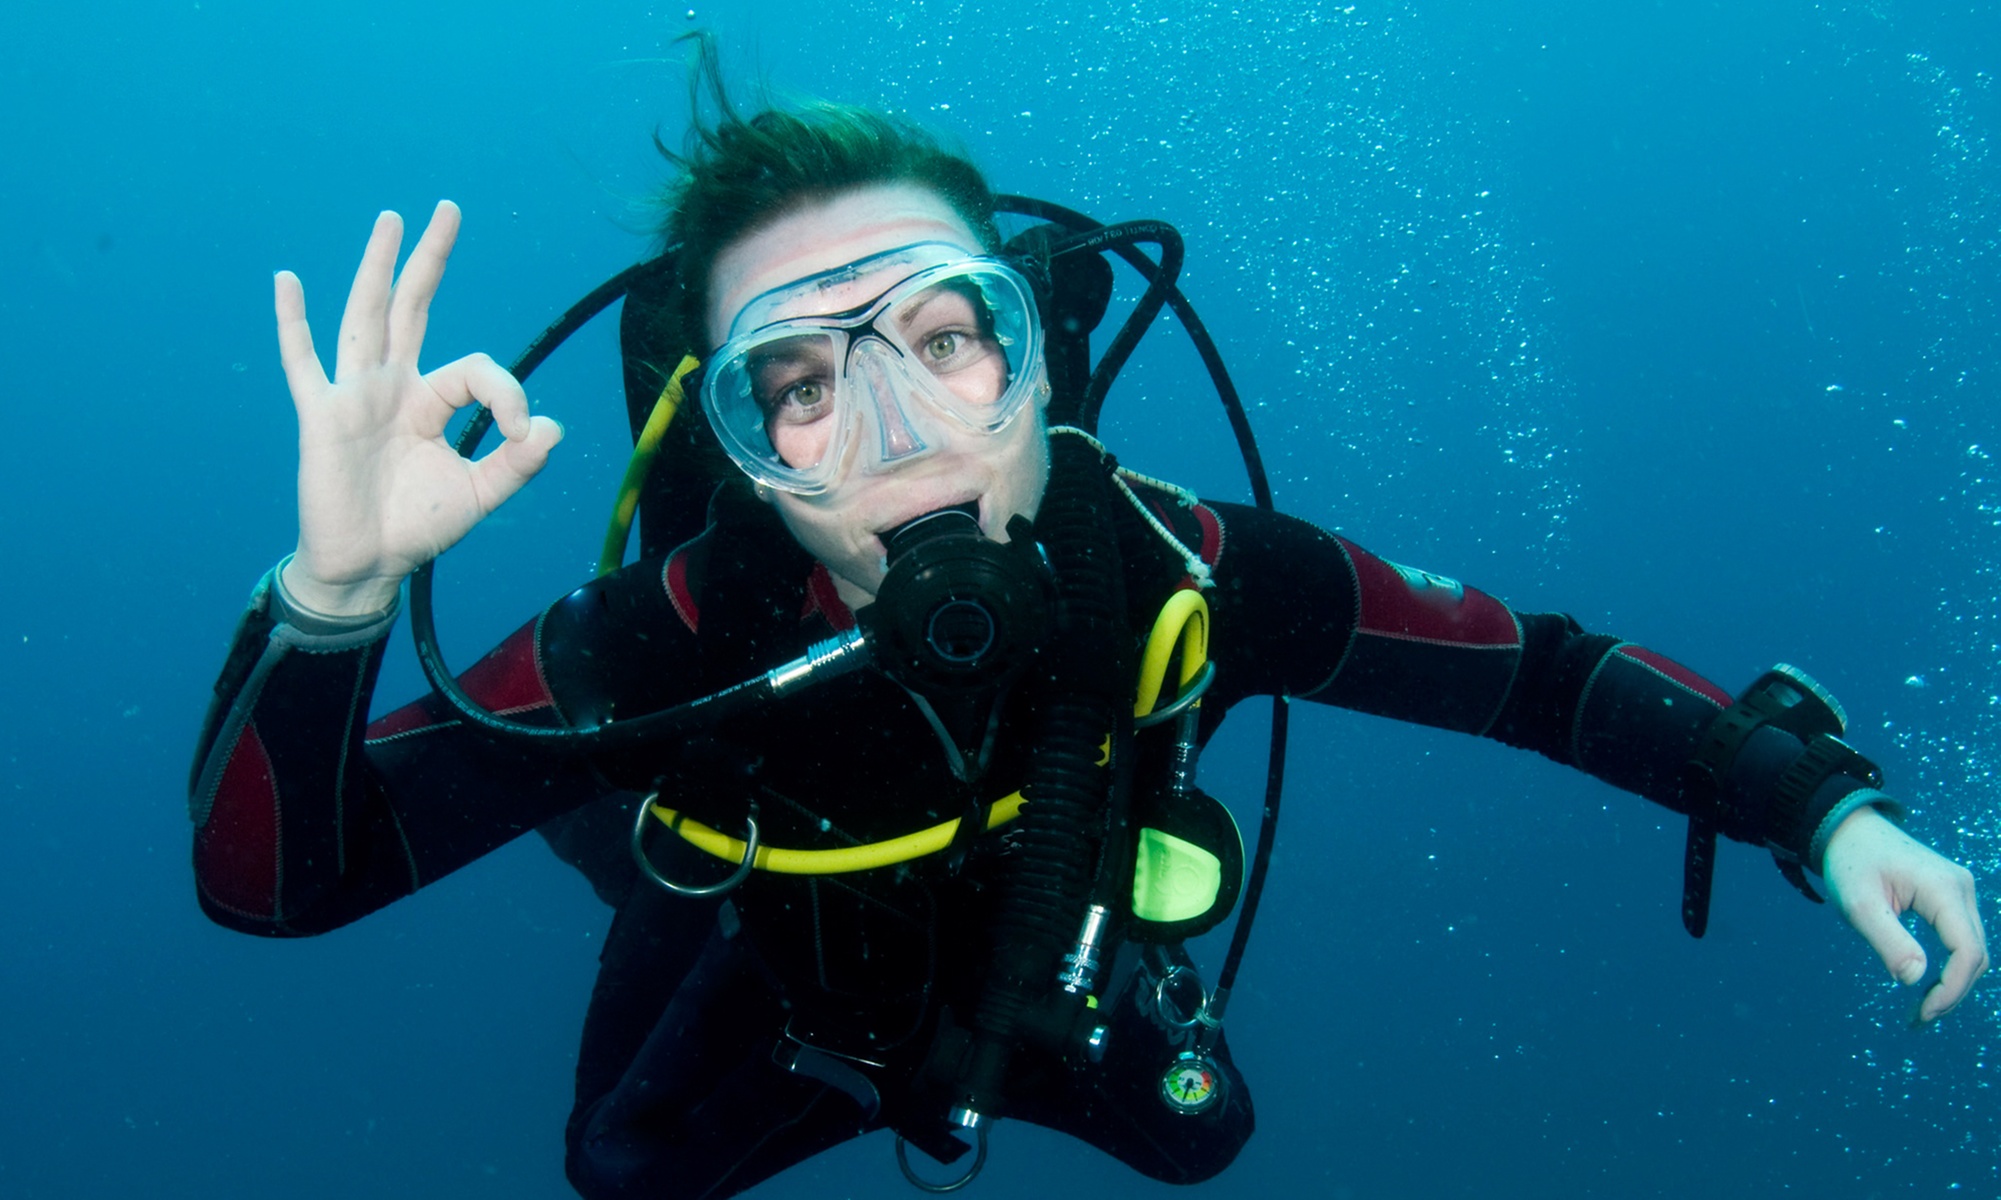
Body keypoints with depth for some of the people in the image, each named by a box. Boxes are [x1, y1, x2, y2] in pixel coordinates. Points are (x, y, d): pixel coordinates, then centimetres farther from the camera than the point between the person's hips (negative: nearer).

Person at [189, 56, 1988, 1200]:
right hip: (785, 1020, -1)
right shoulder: (676, 647, -42)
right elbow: (270, 881, -40)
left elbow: (1535, 671, -25)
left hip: (1047, 988, 2)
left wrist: (1819, 802, -38)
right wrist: (335, 591, -59)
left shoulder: (1171, 569, -37)